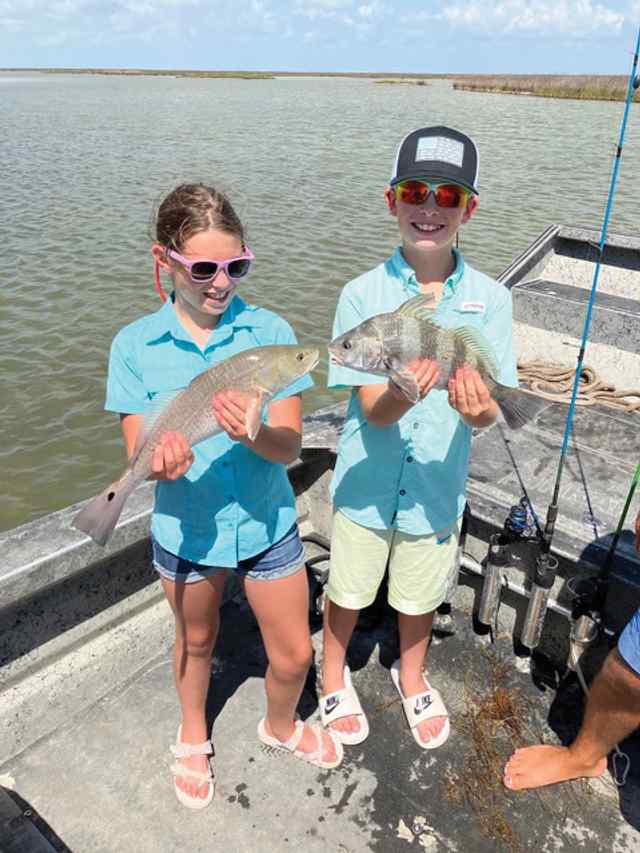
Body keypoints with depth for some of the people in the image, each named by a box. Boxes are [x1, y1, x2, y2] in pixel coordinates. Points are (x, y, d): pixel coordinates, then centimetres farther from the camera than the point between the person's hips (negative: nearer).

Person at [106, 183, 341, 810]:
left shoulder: (270, 331, -14)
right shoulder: (134, 345, -12)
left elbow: (289, 445, -17)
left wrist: (251, 433, -40)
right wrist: (161, 462, -37)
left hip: (266, 523, 0)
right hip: (185, 528, 0)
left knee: (294, 655, 14)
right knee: (196, 641, 25)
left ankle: (280, 726, 50)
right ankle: (193, 737, 57)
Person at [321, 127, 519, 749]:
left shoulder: (490, 299, -10)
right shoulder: (363, 294, -15)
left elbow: (491, 411, -12)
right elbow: (373, 410, -20)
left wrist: (477, 410, -36)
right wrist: (404, 393, -42)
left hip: (437, 485, 2)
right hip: (366, 482, -1)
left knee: (419, 596, 24)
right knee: (348, 591, 20)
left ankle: (411, 676, 55)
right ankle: (334, 675, 51)